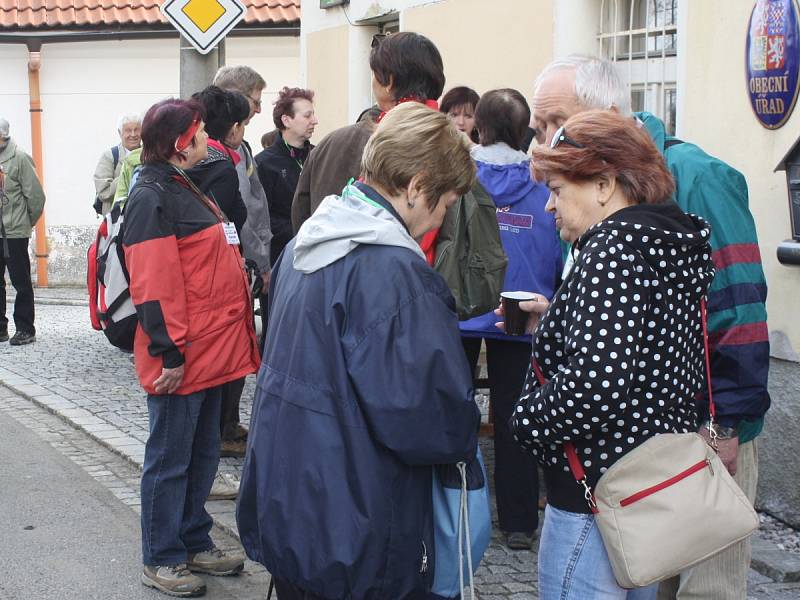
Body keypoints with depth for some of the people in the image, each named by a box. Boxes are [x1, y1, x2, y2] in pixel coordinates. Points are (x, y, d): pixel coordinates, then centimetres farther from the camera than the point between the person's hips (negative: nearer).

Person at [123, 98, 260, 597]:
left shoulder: (185, 190, 17)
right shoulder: (152, 197, -15)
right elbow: (154, 284, -21)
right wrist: (170, 353, -23)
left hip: (210, 351, 10)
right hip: (183, 358, -10)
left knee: (203, 453, 17)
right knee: (170, 458, 2)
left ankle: (195, 543, 30)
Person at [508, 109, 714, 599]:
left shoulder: (615, 248, -18)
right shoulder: (673, 244, 10)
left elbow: (593, 384, -30)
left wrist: (528, 420, -13)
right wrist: (553, 318, 14)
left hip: (600, 497, -10)